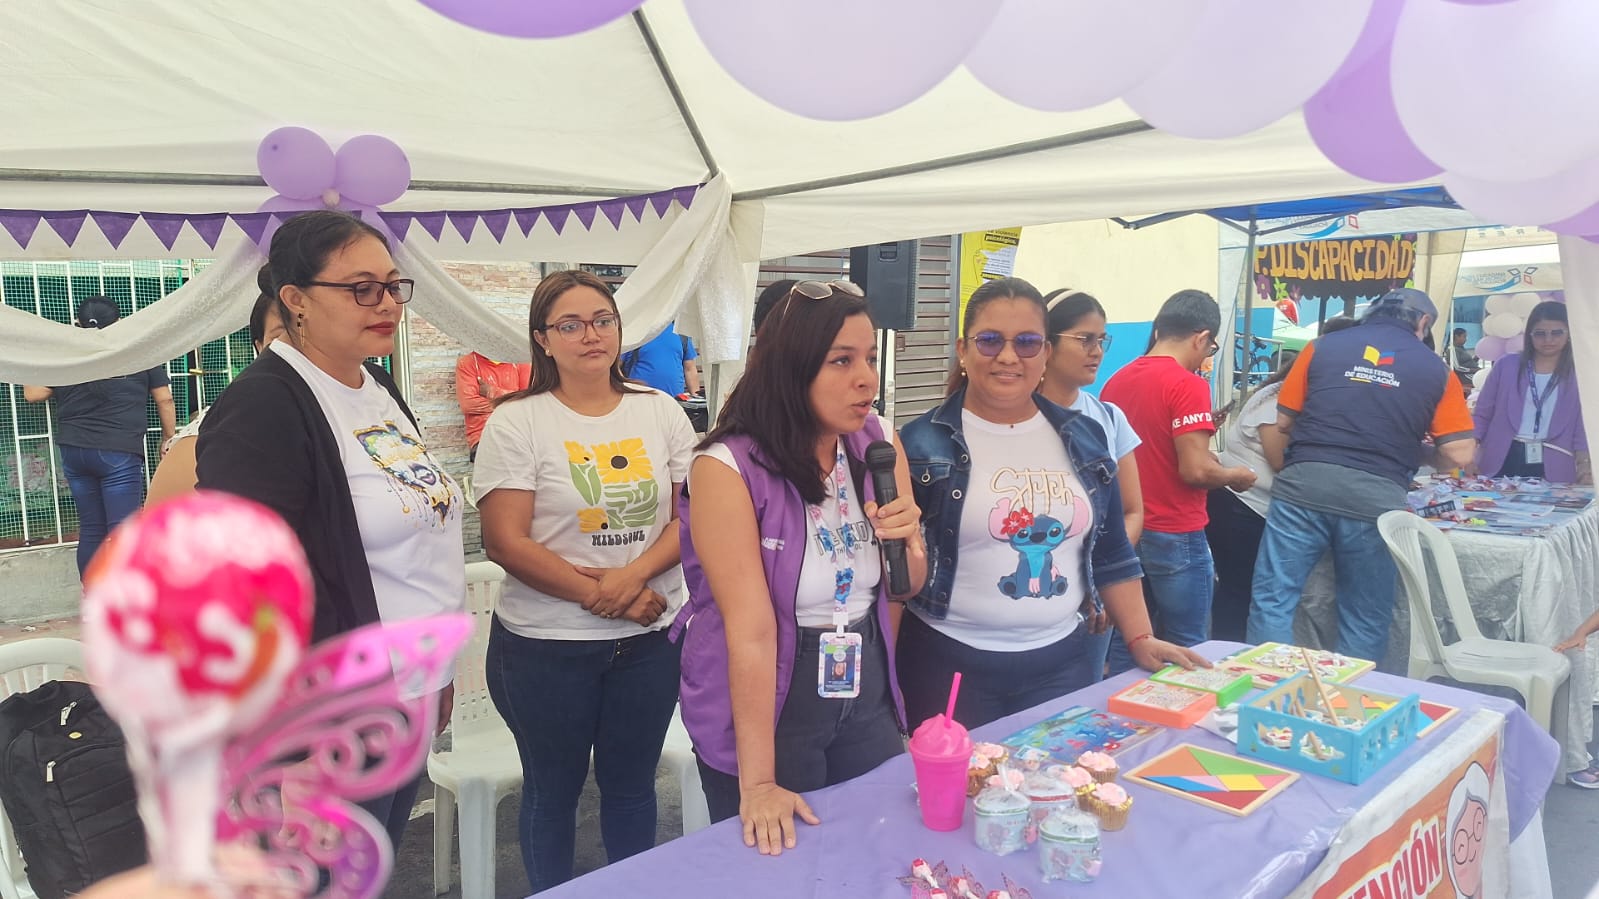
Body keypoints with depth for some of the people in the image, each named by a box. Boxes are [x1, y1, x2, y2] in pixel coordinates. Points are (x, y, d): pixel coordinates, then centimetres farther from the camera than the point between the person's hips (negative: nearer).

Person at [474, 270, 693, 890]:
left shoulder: (661, 413, 2)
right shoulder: (516, 422, -7)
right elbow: (506, 542, -13)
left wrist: (634, 575, -17)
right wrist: (601, 595, -16)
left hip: (650, 638, 3)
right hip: (546, 648, -2)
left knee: (631, 785, 18)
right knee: (553, 790, 16)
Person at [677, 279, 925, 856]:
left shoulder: (880, 444, -5)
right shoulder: (727, 468, -21)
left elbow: (904, 590, 6)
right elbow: (751, 628, -25)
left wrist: (908, 546, -17)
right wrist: (758, 783, -23)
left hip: (866, 696, 5)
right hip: (766, 705, -5)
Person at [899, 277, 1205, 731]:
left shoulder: (1084, 438, 7)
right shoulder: (924, 443, -6)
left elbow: (1111, 555, 12)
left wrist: (1141, 639, 6)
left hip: (1063, 660, 4)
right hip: (951, 663, -3)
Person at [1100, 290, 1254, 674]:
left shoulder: (1117, 380, 6)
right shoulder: (1188, 385, -16)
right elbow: (1195, 471, -20)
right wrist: (1235, 476, -1)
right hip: (1174, 536, -7)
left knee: (1125, 643, 15)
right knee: (1186, 652, 7)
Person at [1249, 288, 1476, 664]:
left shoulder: (1323, 346, 13)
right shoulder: (1435, 369, 12)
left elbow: (1279, 424, 13)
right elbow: (1459, 455, 7)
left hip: (1305, 483, 0)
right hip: (1377, 497, 1)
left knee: (1273, 598, 4)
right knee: (1366, 619, 13)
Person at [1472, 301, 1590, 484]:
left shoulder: (1579, 373, 6)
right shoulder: (1507, 365, 6)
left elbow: (1582, 425, 4)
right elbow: (1482, 413, 7)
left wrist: (1585, 464, -9)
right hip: (1503, 461, 0)